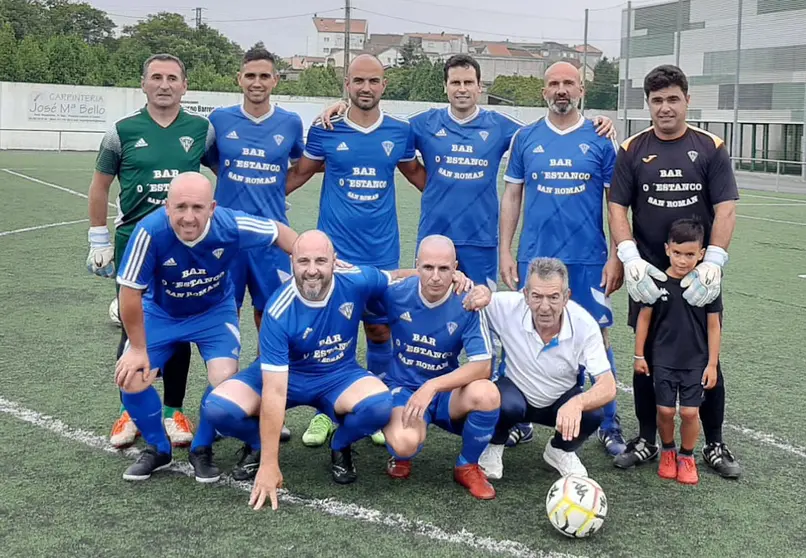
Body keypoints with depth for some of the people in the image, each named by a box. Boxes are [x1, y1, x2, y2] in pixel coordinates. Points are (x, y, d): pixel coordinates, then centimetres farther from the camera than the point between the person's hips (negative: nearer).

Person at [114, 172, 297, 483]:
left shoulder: (231, 226, -32)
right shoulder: (150, 232, -36)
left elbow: (278, 232, -10)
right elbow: (130, 292, -23)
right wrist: (138, 349, -14)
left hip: (215, 311, 0)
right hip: (160, 313, 0)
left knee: (224, 379, -19)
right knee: (131, 378, -13)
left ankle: (202, 450, 10)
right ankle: (157, 449, 16)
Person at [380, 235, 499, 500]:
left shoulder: (467, 304, -13)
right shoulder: (395, 293, -12)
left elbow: (482, 366, -18)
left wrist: (432, 387, -26)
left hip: (446, 391, 2)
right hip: (402, 388, -1)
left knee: (487, 394, -33)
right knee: (406, 443, -36)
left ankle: (468, 467, -2)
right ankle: (402, 457, 8)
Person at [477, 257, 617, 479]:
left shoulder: (585, 325, -26)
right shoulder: (507, 307, -28)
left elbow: (607, 388, -29)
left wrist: (577, 403, -51)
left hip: (561, 401, 2)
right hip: (515, 394, -1)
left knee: (592, 414, -29)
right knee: (507, 406, -36)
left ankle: (560, 451, 8)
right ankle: (494, 447, 1)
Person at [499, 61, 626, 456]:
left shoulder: (600, 140, 2)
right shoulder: (526, 138, 6)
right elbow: (512, 196, 9)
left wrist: (616, 257, -2)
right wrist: (505, 252, 3)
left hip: (588, 260, -1)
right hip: (534, 257, 1)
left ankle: (608, 424, 15)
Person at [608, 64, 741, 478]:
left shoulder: (711, 148, 0)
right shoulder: (632, 150, 2)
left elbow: (725, 209, -5)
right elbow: (617, 207, -1)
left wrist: (713, 261, -17)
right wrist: (630, 258, -15)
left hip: (699, 275, -1)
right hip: (649, 274, 1)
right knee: (647, 357, 8)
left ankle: (714, 445, 20)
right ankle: (646, 440, 22)